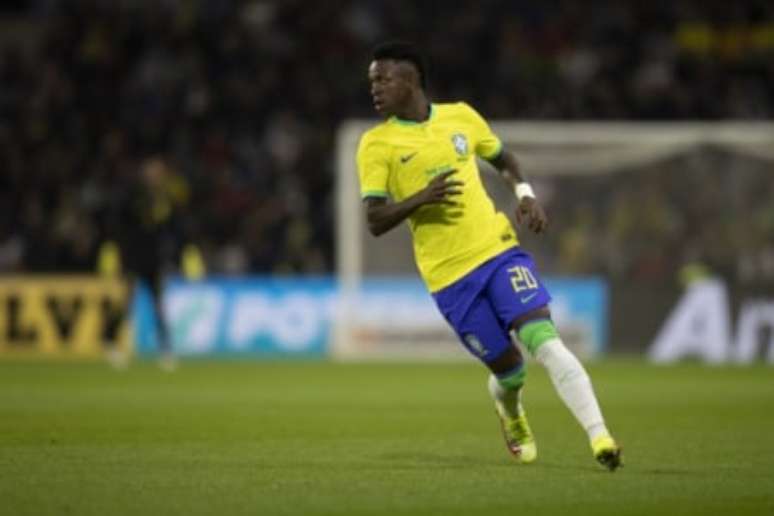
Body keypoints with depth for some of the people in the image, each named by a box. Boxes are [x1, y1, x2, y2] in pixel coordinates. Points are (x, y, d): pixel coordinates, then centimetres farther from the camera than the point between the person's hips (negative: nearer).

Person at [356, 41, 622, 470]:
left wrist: (525, 194, 3)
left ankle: (599, 436, -19)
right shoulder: (376, 144, -2)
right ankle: (510, 412, 38)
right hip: (449, 275, -1)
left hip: (499, 250, 1)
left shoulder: (460, 116, 6)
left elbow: (503, 159, 23)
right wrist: (421, 198, -24)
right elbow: (375, 222, -7)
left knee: (545, 341, -17)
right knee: (508, 367, 2)